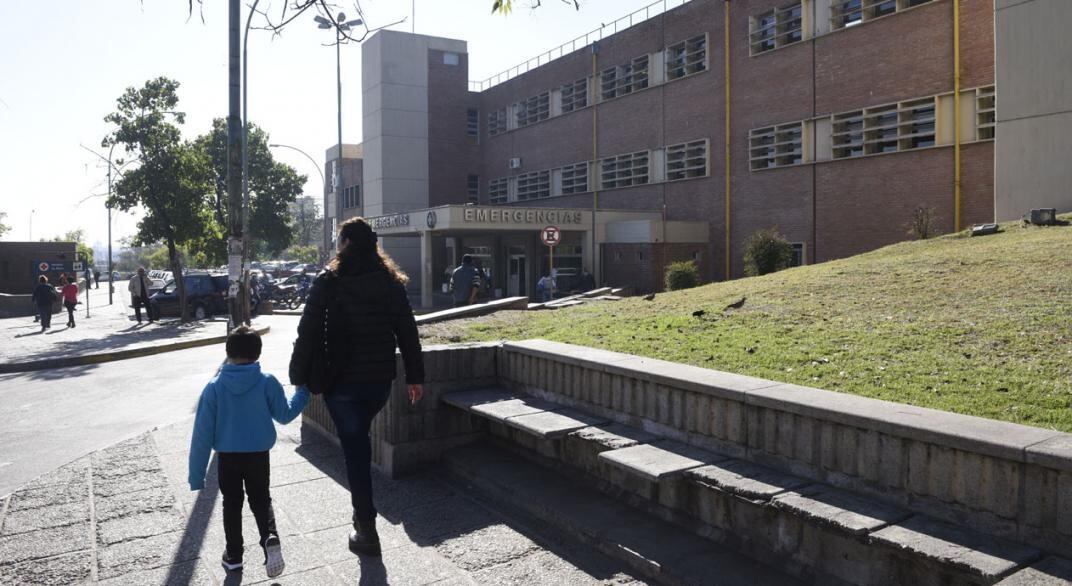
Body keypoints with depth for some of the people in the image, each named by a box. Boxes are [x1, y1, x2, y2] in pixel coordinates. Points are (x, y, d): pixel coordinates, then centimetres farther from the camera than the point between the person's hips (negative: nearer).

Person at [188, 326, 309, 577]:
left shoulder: (214, 387, -10)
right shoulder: (267, 382, -11)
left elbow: (202, 433, -8)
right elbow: (284, 415, 1)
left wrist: (196, 474, -1)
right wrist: (302, 392, 15)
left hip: (227, 458, 0)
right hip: (259, 455, 0)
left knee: (232, 504, 18)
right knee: (261, 500, 16)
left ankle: (234, 555, 25)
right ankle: (270, 538, -8)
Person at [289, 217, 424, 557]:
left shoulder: (329, 282, -8)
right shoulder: (391, 281, 3)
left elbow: (309, 333, -10)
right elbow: (407, 332, 3)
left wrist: (300, 377, -3)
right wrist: (415, 376, 8)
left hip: (341, 380, -4)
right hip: (380, 378, 4)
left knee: (354, 446, 4)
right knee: (359, 439, 24)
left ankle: (367, 531, 7)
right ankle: (362, 512, 30)